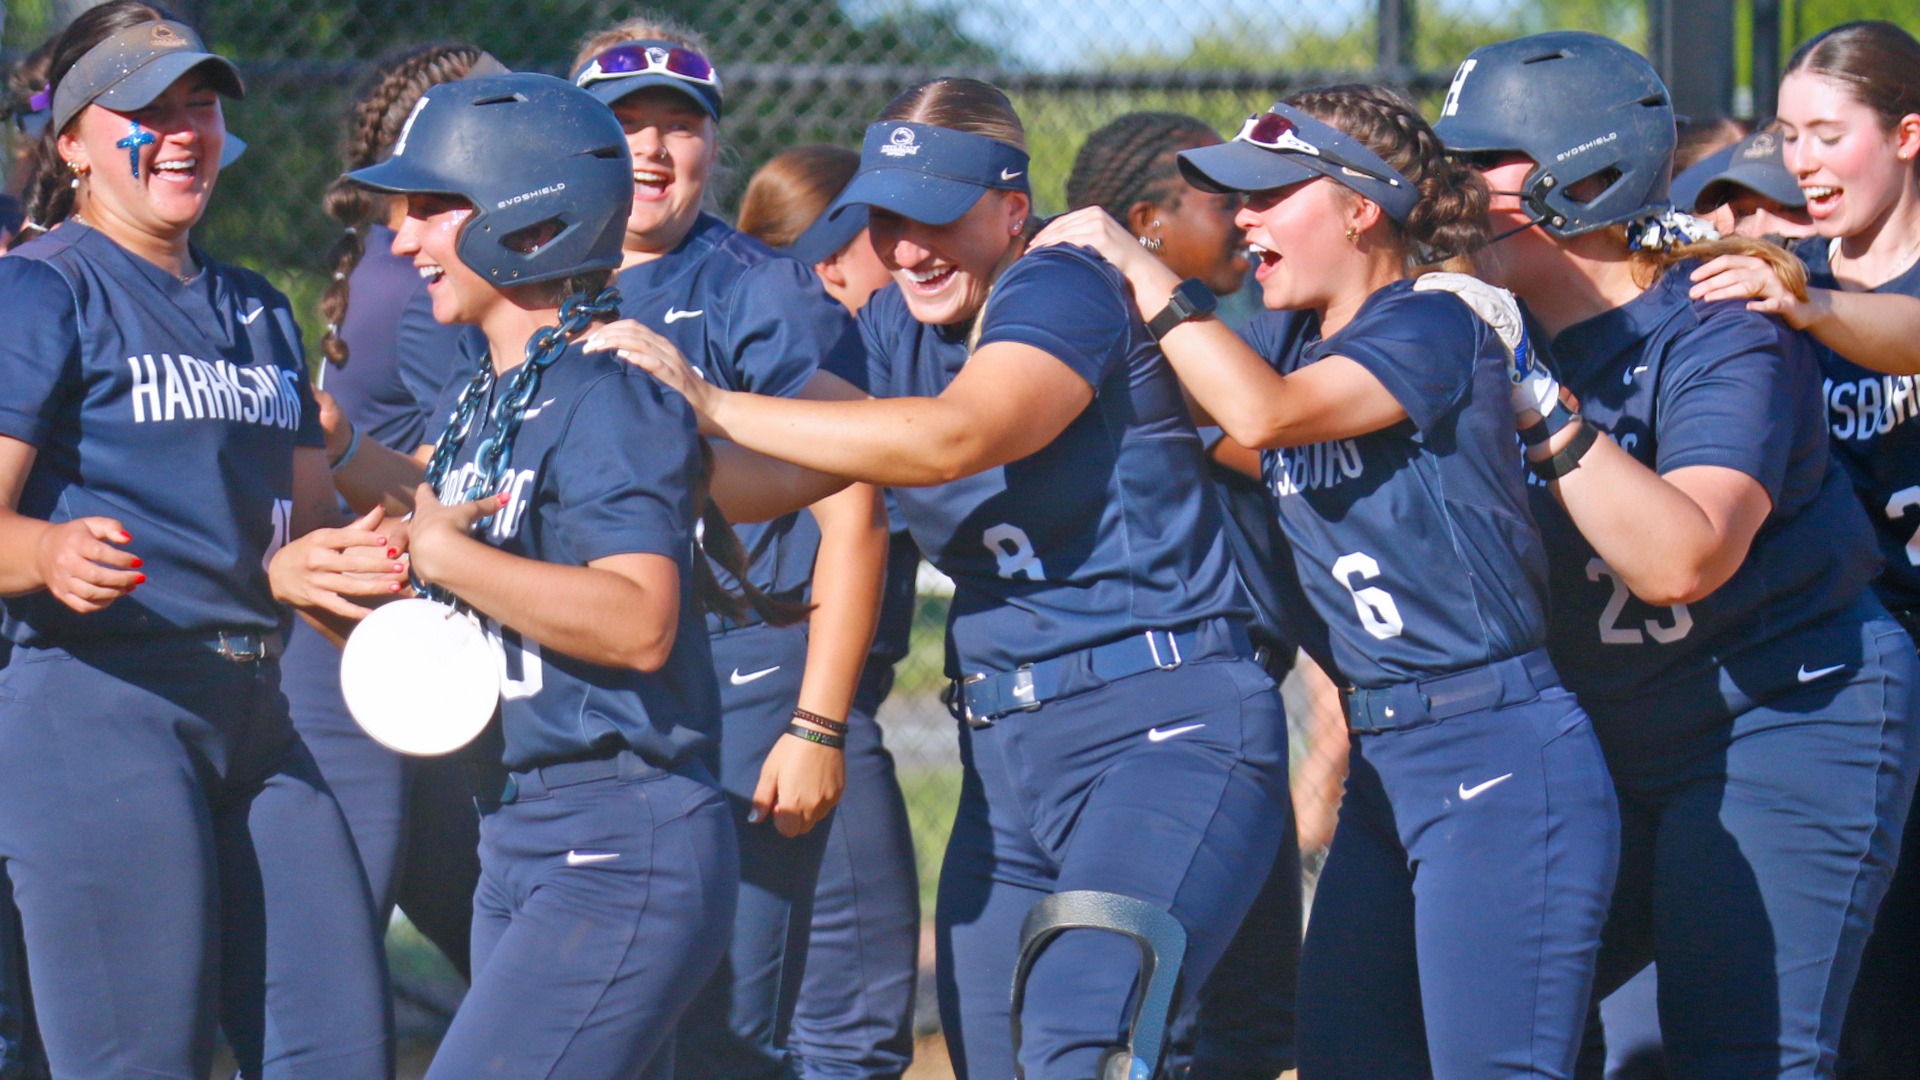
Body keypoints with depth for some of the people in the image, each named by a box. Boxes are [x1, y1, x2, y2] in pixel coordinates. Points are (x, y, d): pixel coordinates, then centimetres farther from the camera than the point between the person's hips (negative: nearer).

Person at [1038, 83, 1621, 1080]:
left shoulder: (1436, 326, -10)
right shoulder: (1290, 341, 15)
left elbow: (1264, 413, -22)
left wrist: (1140, 269, -15)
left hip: (1501, 761, -9)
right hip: (1382, 766, 9)